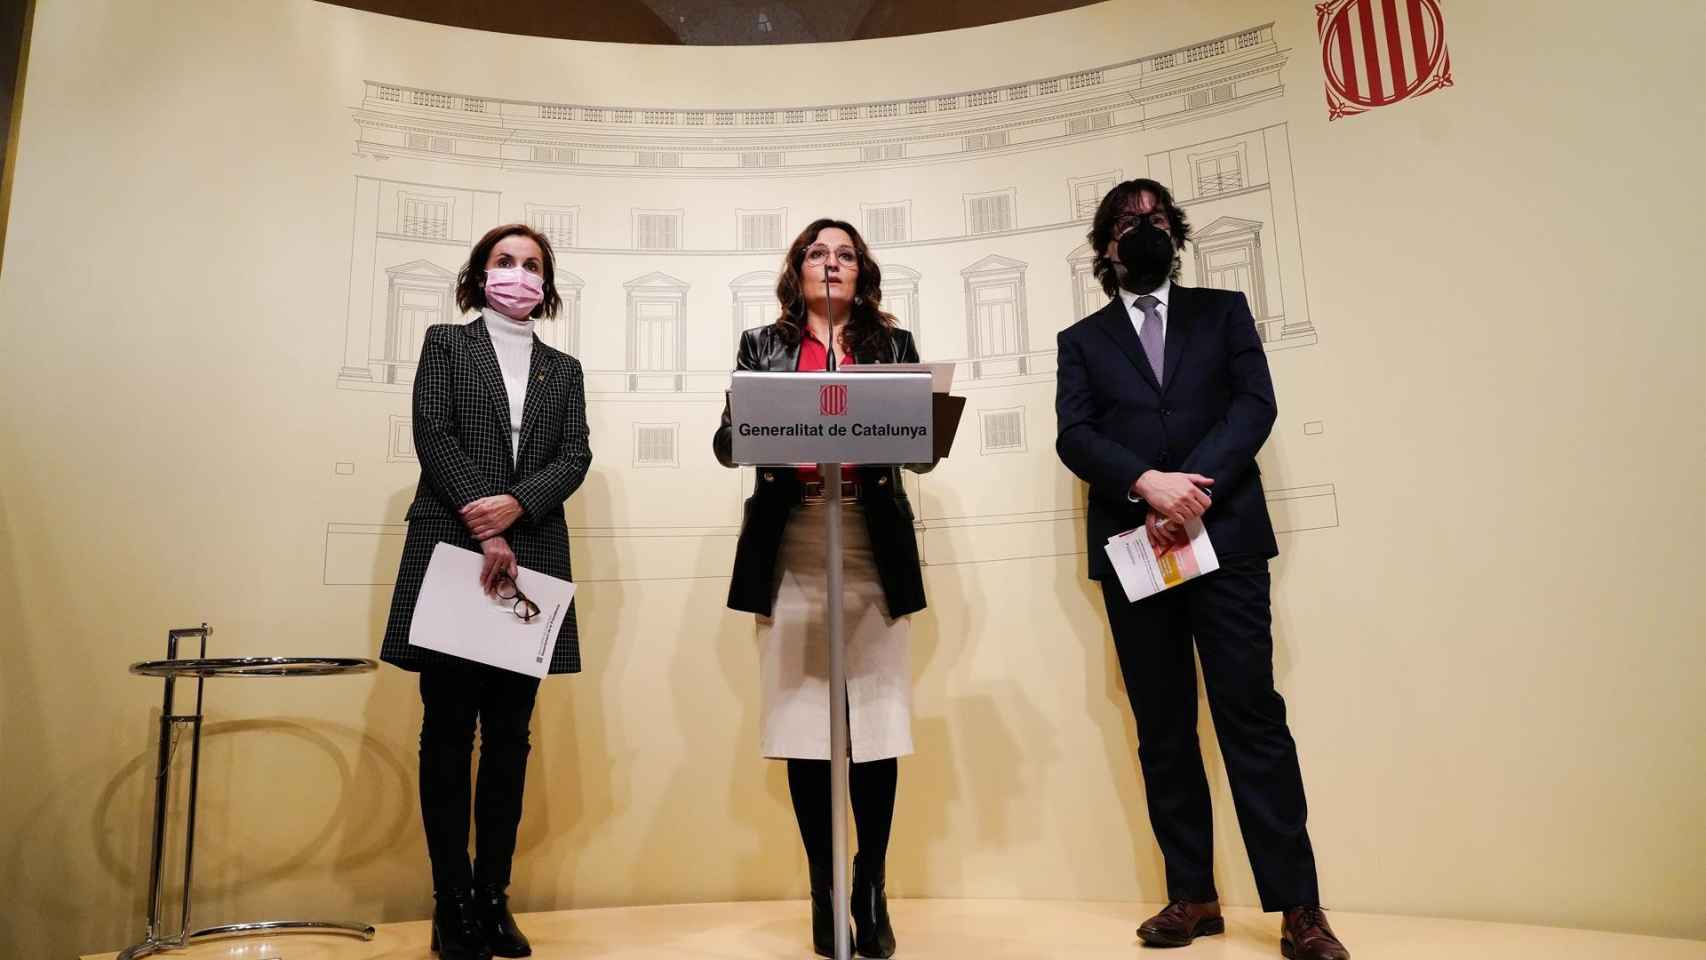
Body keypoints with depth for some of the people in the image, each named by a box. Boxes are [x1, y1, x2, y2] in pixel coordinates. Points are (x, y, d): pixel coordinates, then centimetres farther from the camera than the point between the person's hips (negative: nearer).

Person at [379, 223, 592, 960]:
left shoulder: (563, 369, 17)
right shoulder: (446, 344, 10)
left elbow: (575, 457, 4)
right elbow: (433, 436, -4)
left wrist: (515, 505, -14)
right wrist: (483, 529, -13)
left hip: (532, 558, 3)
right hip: (452, 550, -3)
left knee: (510, 737, 4)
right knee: (449, 733, 0)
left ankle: (493, 899, 12)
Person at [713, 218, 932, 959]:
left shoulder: (893, 344, 12)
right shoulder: (762, 345, 12)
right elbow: (727, 441, 4)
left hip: (874, 556, 0)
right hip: (789, 558, 0)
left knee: (876, 722, 0)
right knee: (804, 724, 3)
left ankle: (871, 891, 14)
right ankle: (823, 892, 17)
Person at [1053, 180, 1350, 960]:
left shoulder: (1223, 311, 15)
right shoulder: (1082, 340, 15)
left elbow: (1255, 405, 0)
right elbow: (1074, 436, 1)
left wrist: (1194, 491, -14)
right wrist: (1147, 483, -17)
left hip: (1224, 537, -1)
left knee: (1253, 717, -4)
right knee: (1162, 731, 6)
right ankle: (1192, 896, 16)